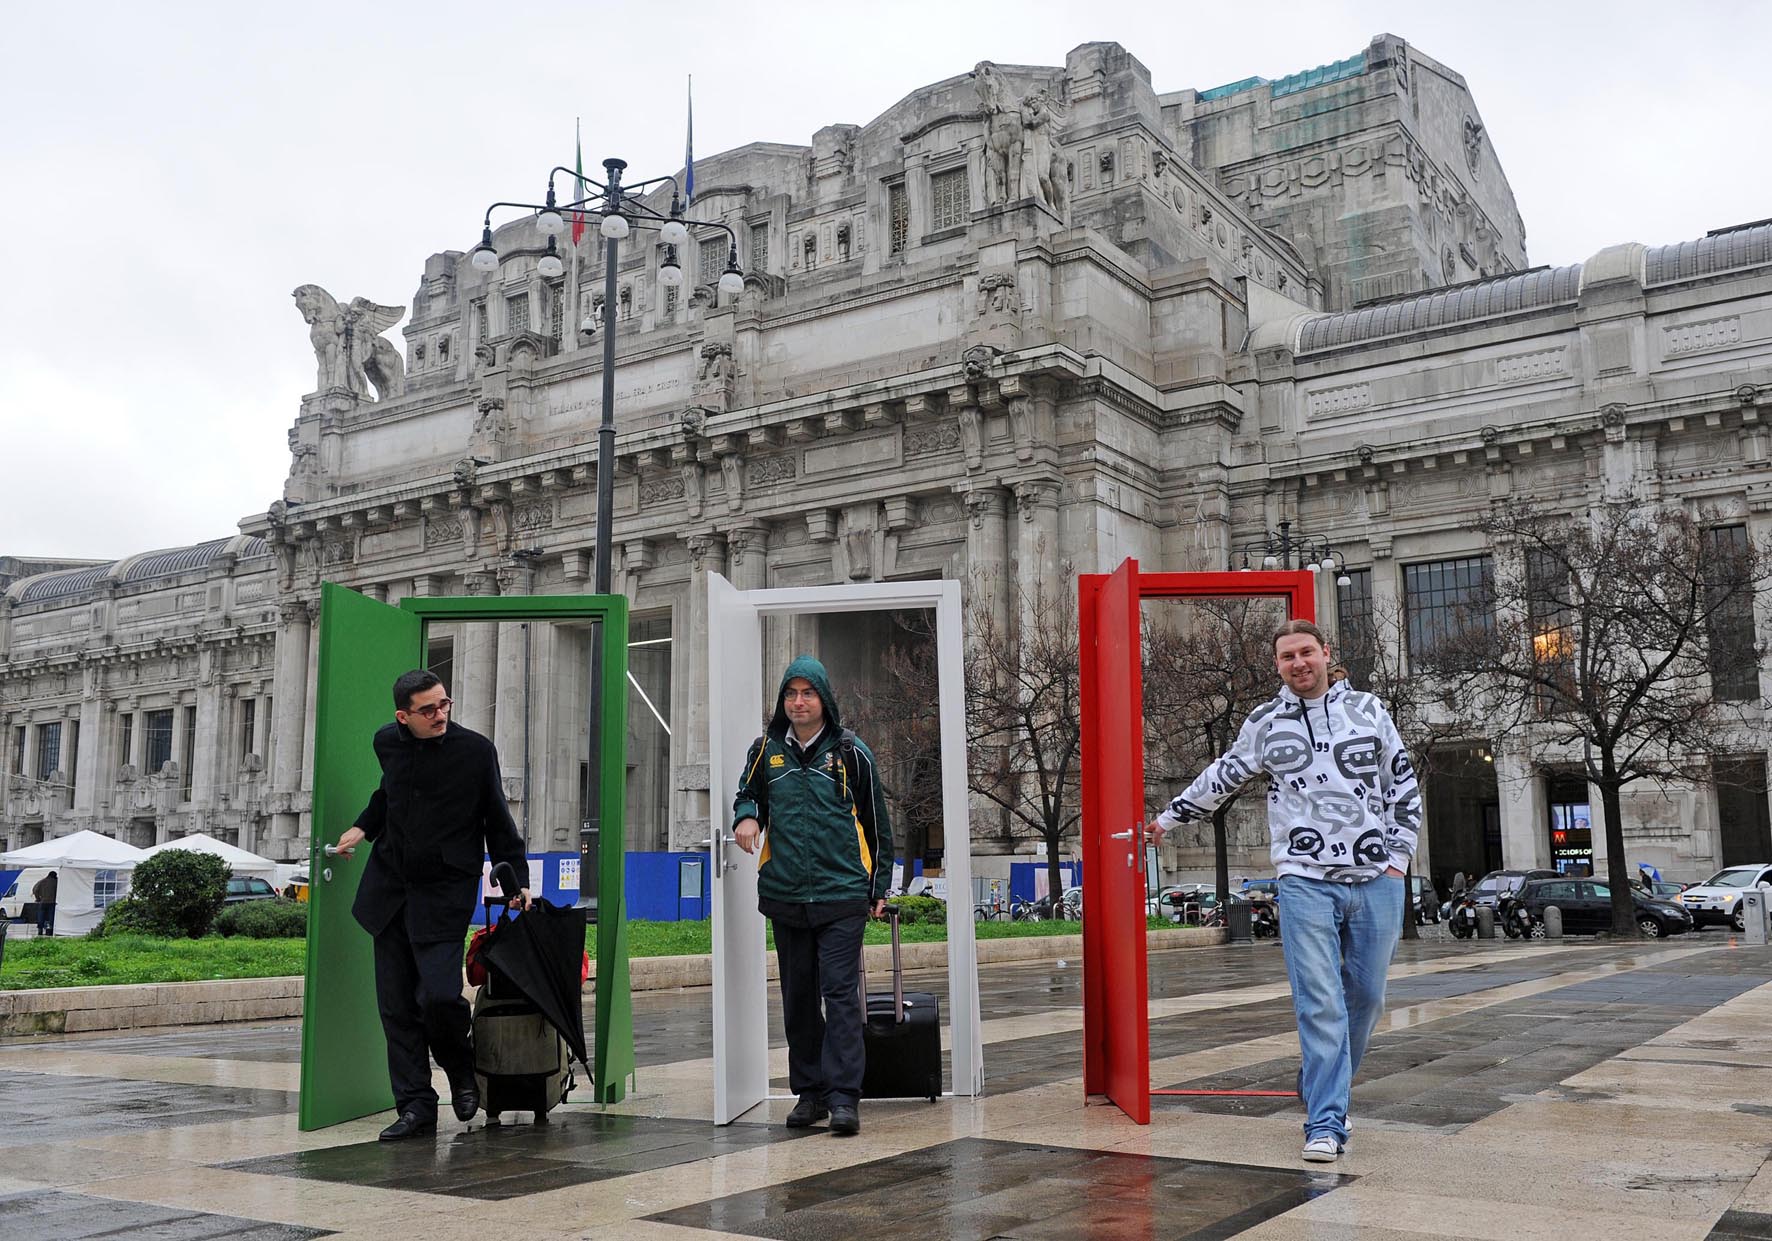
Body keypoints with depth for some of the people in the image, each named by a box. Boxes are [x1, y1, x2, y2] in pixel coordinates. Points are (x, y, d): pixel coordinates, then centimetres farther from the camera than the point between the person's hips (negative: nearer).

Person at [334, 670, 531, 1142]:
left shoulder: (475, 750, -8)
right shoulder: (387, 742, 3)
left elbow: (497, 821, 1)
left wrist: (517, 880, -1)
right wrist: (363, 827, 13)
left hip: (444, 891, -4)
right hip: (390, 886, 4)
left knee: (438, 994, -16)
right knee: (396, 1006, 4)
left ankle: (461, 1068, 15)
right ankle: (415, 1107, 14)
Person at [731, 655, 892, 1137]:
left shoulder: (850, 750, 0)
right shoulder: (766, 750, 7)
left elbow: (876, 822, 6)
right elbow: (748, 794, 22)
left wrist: (879, 888, 7)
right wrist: (746, 816, -4)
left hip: (841, 894, -4)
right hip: (784, 897, 4)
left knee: (840, 992, -8)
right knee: (798, 997, 10)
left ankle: (843, 1097, -6)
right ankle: (809, 1092, 20)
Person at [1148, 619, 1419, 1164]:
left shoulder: (1368, 709, 9)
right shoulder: (1265, 723, 7)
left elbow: (1404, 786, 13)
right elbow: (1221, 778, 20)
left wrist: (1398, 857, 5)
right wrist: (1169, 818, 27)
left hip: (1377, 880, 2)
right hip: (1305, 881, -2)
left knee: (1366, 997, 10)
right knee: (1319, 1002, -9)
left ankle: (1322, 1089, 30)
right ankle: (1325, 1124, -5)